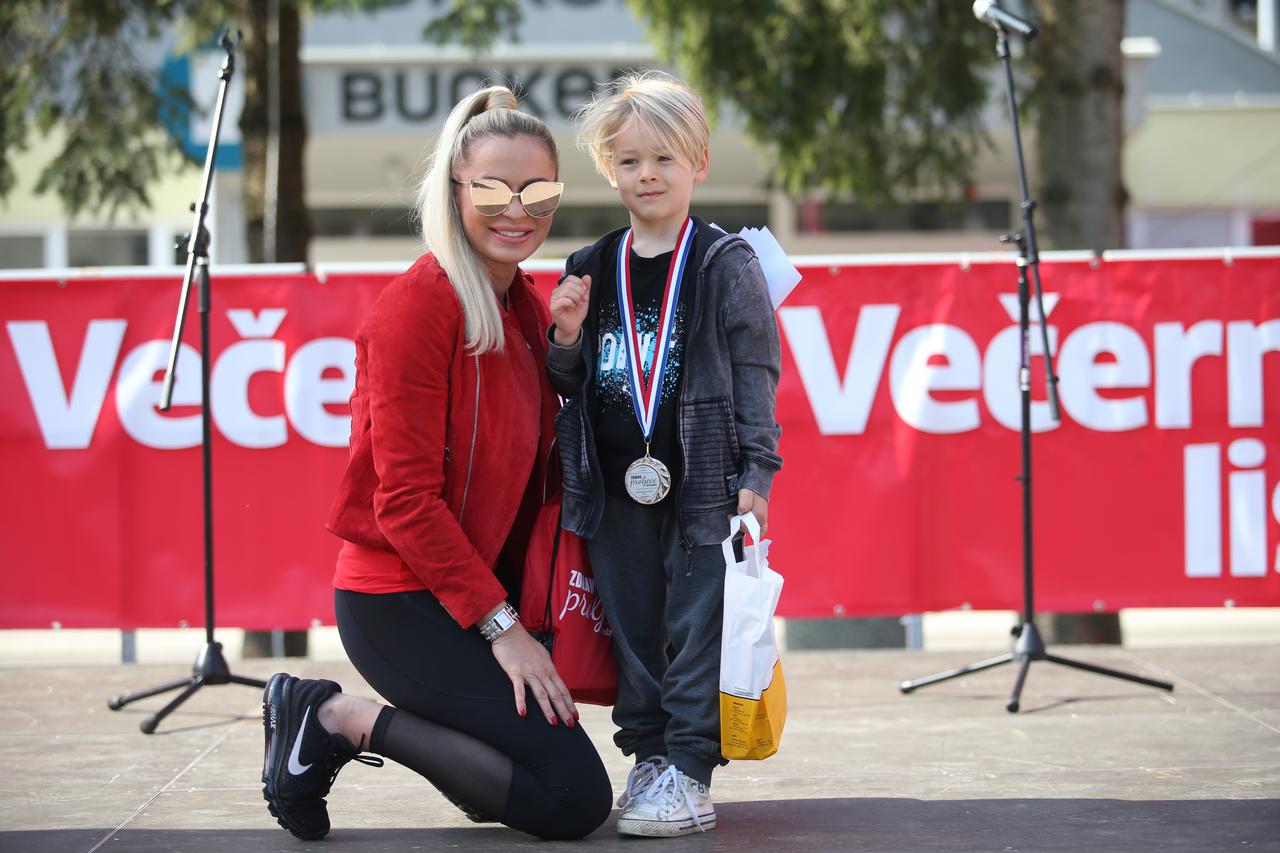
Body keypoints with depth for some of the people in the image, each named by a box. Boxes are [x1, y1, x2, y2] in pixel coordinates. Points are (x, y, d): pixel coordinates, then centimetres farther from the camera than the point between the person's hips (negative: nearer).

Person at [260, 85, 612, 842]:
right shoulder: (420, 304, -16)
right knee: (576, 798, -14)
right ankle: (343, 719, -4)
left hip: (484, 591, 9)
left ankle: (334, 722, 18)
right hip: (403, 601, -9)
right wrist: (500, 624, -18)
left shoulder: (527, 306, 10)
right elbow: (405, 497, -18)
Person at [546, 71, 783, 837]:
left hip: (703, 481, -4)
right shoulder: (590, 271, 11)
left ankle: (691, 773, -1)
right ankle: (648, 757, 19)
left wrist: (755, 474, -9)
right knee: (633, 630, 8)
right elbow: (573, 384, 17)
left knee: (697, 630, -5)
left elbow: (755, 374, -3)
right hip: (617, 486, 4)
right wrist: (566, 339, -4)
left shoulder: (727, 265, -2)